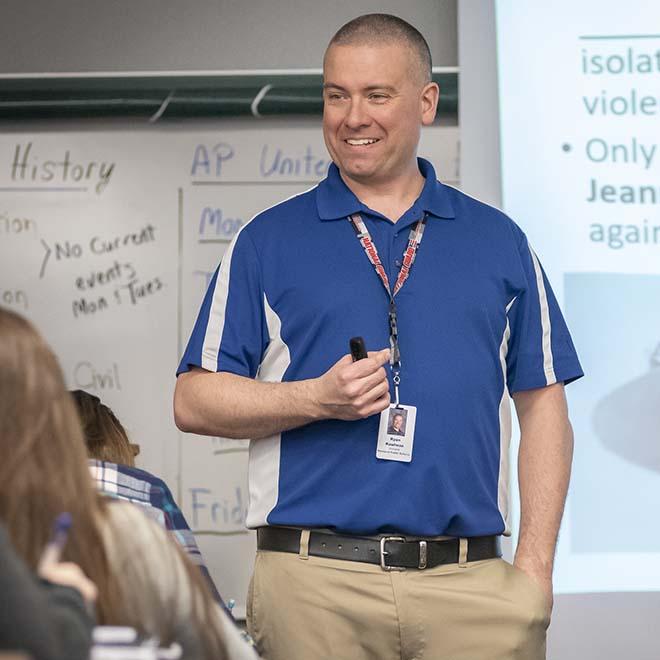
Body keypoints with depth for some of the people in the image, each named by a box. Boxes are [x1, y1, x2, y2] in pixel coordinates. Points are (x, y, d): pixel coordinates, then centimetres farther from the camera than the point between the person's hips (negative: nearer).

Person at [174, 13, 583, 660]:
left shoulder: (498, 242, 12)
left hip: (470, 583, 1)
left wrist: (535, 570, 2)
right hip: (314, 581, -1)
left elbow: (543, 408, 11)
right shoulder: (267, 242, 8)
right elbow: (195, 400, 4)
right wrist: (316, 398, -12)